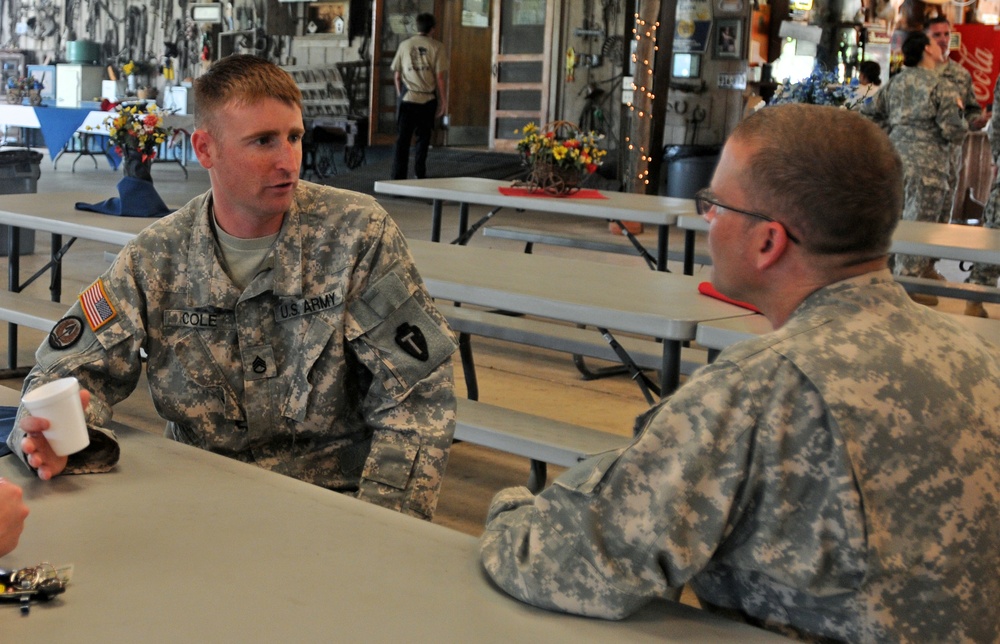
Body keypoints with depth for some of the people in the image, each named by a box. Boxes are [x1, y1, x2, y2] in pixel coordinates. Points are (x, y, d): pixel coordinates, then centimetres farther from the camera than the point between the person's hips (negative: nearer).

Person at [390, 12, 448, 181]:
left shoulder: (404, 45, 4)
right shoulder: (436, 47, -3)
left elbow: (397, 74, 9)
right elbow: (440, 76, -5)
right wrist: (443, 101, 3)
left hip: (407, 99, 1)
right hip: (428, 99, -1)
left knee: (403, 139, 0)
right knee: (423, 138, 16)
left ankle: (398, 176, -8)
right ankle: (420, 174, 26)